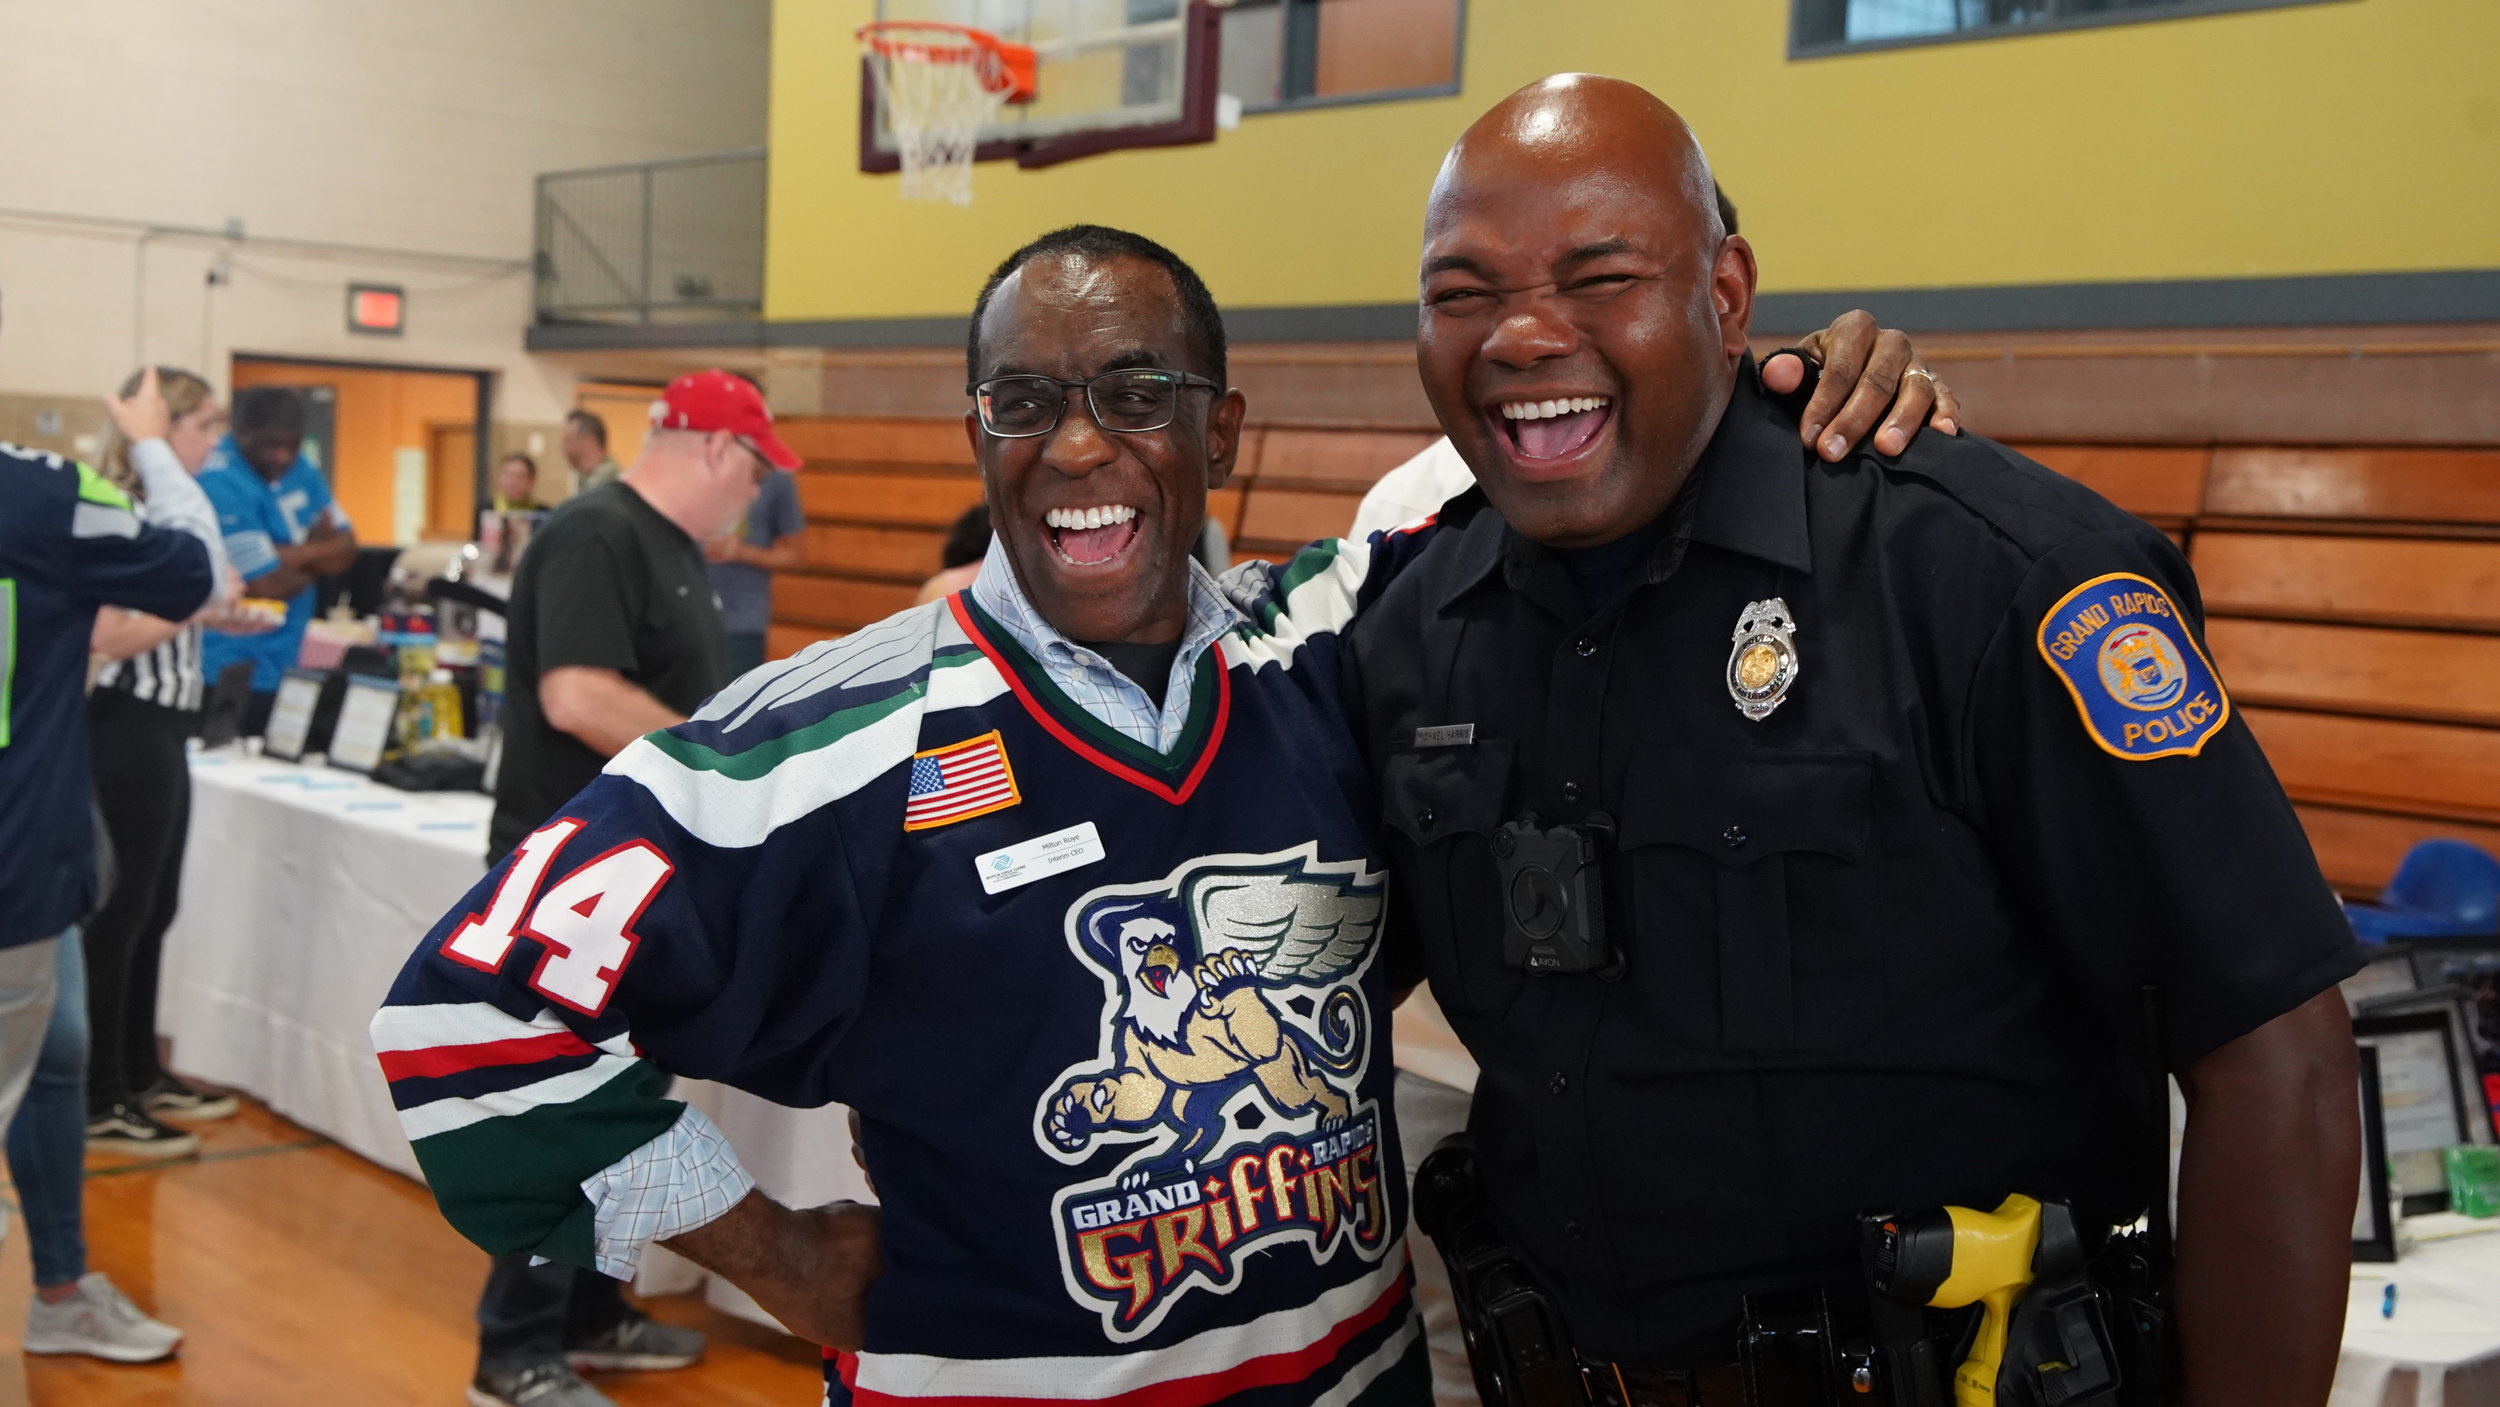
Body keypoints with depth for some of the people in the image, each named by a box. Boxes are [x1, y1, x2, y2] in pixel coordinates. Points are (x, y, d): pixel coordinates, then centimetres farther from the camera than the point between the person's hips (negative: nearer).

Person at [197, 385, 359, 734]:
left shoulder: (299, 469, 8)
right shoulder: (220, 483, -17)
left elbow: (346, 549, 5)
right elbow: (269, 586, -19)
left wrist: (293, 554, -15)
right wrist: (317, 554, 0)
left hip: (282, 666, 8)